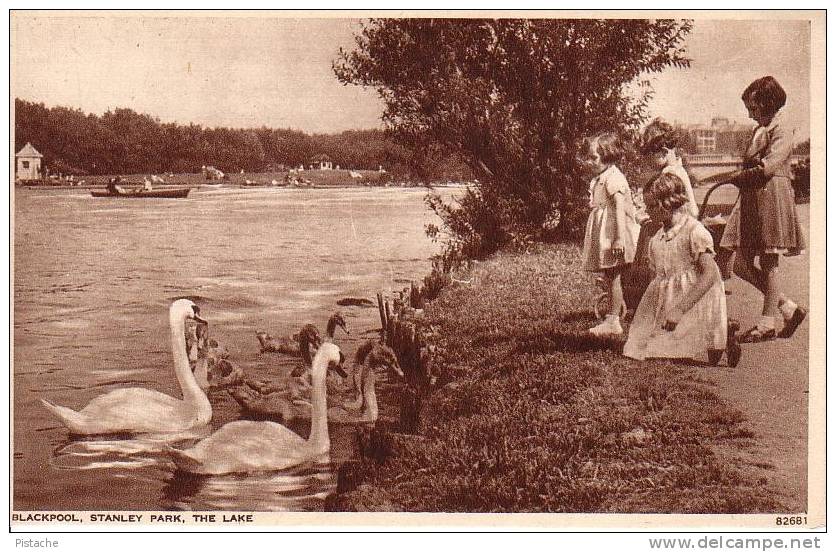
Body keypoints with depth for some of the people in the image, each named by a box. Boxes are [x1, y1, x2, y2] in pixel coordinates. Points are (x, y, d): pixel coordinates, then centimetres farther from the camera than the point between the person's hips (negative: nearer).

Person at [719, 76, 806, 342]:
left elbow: (768, 166, -20)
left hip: (772, 196, -9)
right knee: (742, 264, 4)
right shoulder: (760, 130, 18)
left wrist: (738, 177, -12)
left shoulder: (781, 131, -9)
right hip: (751, 199, 9)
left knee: (769, 261, -1)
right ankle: (788, 307, 15)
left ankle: (767, 322, 8)